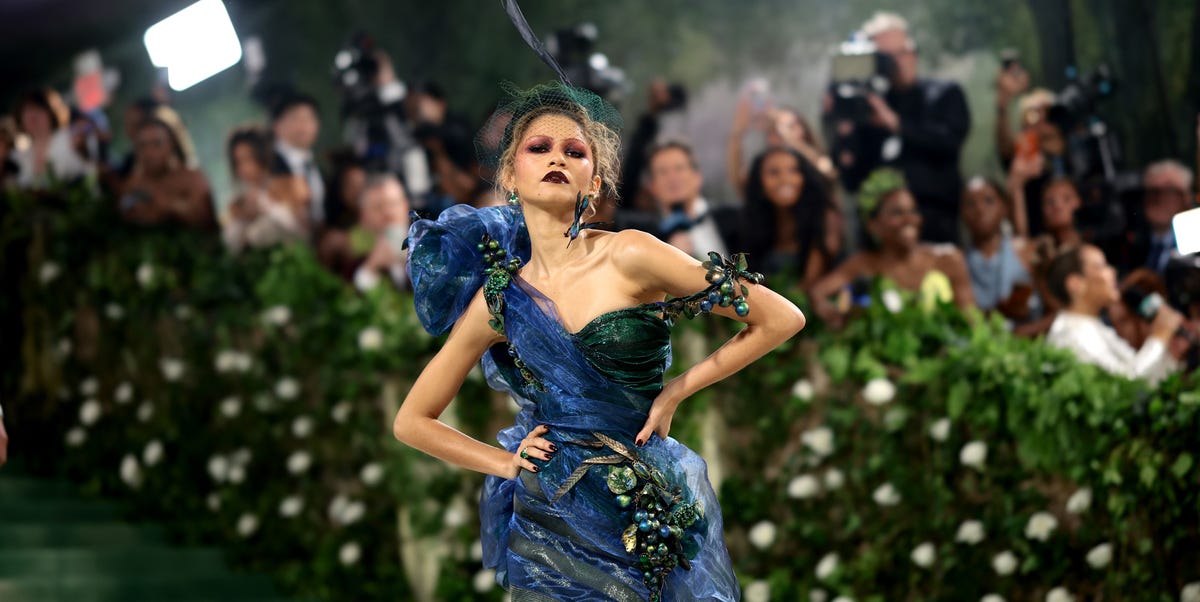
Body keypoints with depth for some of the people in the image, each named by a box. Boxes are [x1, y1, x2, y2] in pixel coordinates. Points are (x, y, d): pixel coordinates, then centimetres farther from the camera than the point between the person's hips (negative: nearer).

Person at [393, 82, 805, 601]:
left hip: (654, 513, -2)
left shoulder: (628, 257, -12)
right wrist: (504, 463, 1)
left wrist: (676, 391, -5)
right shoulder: (499, 300, -2)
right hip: (549, 516, 2)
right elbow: (412, 422, 10)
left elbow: (782, 319, -9)